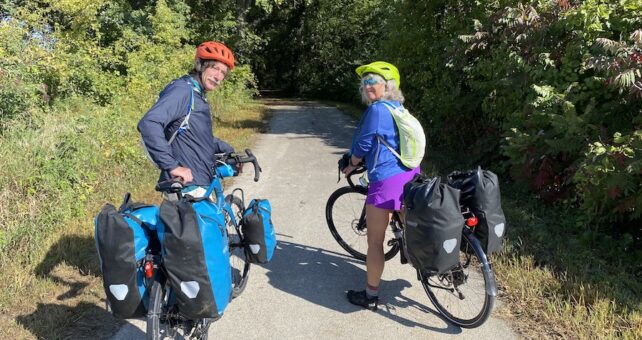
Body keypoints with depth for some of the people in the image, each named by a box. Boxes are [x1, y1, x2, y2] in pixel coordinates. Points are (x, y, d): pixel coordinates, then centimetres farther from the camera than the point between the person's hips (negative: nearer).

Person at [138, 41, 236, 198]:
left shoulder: (198, 95, 15)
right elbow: (148, 124, -30)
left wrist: (228, 150, 26)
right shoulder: (182, 90, -16)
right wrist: (172, 166, -30)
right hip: (187, 187, -10)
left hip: (200, 184, 10)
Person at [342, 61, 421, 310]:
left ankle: (370, 296, 12)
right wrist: (361, 161, 35)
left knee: (374, 242, 2)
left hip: (386, 181, -9)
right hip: (409, 175, 9)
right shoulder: (399, 109, 15)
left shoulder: (377, 109, -13)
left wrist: (351, 166, 11)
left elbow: (363, 144, -8)